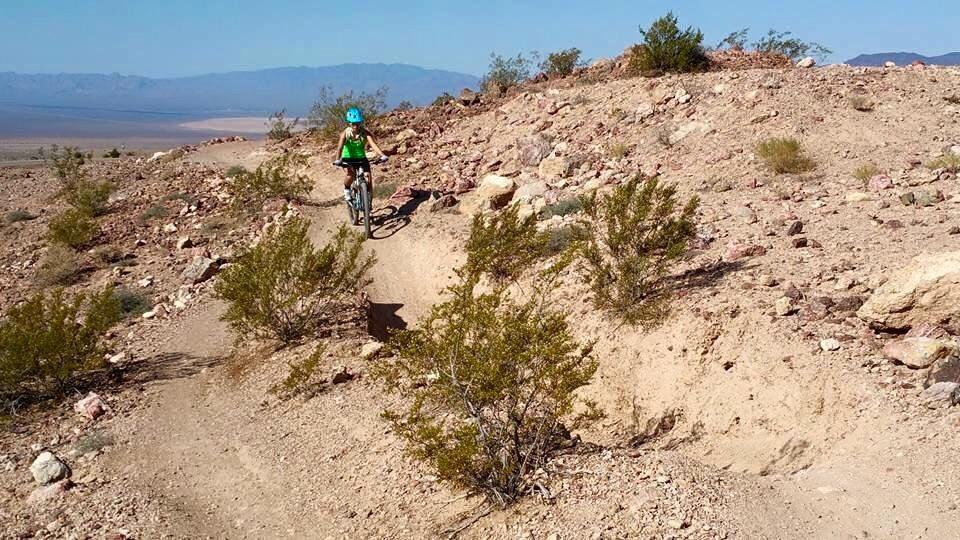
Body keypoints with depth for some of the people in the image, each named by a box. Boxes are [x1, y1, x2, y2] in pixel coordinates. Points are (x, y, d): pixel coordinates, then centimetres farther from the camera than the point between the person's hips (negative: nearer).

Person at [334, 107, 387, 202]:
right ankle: (346, 190, -1)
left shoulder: (365, 133, -17)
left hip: (361, 158, 2)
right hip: (348, 158, -2)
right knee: (351, 173, -30)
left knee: (368, 176, -15)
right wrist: (338, 160, -49)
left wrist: (382, 155, -48)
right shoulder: (345, 133, -18)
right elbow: (340, 147, -31)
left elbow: (373, 144, -31)